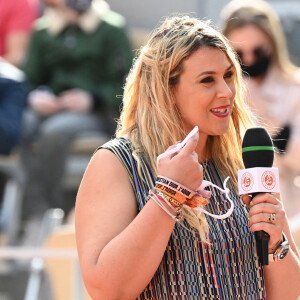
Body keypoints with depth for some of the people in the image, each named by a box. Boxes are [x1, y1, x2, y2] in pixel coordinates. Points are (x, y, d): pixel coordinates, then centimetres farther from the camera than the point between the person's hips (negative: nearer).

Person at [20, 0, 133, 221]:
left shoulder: (111, 29, 0)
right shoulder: (44, 30, 13)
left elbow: (122, 86, -3)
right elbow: (31, 80, 16)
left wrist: (92, 99, -20)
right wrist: (36, 96, -8)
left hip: (96, 113, -4)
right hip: (51, 109, 4)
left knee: (55, 130, -36)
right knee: (18, 128, -30)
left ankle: (56, 209, -24)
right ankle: (36, 211, -32)